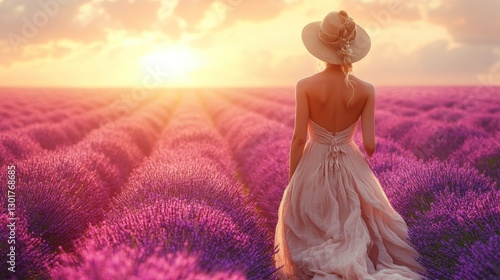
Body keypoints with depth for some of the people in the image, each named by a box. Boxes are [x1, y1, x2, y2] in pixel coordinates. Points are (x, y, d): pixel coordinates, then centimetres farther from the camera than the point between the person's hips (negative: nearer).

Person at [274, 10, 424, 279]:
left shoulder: (305, 85, -14)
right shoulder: (366, 90, -9)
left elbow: (299, 138, -13)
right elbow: (369, 144, -8)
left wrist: (291, 180, 0)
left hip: (313, 167, -1)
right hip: (350, 167, 1)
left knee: (309, 236, 17)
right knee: (352, 231, 21)